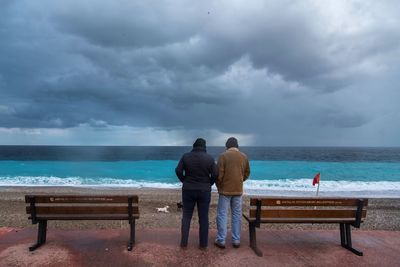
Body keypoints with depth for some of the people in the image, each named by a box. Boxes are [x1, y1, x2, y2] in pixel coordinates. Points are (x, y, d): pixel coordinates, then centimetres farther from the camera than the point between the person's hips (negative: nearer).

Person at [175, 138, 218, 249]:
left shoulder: (186, 156, -4)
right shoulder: (209, 158, -5)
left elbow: (178, 171, -8)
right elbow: (215, 174, -8)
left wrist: (185, 182, 7)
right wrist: (209, 184, 8)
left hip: (188, 190, 0)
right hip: (204, 191, 0)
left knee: (186, 216, 11)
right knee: (203, 218, 8)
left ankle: (184, 243, 15)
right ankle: (203, 244, 14)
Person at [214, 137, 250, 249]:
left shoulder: (223, 156, -9)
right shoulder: (244, 156, 3)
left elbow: (219, 174, -10)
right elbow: (247, 173, 11)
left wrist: (218, 186, 5)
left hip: (225, 189, -3)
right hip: (238, 190, 4)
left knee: (222, 214, 4)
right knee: (237, 214, 11)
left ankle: (221, 240, 7)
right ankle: (236, 240, 16)